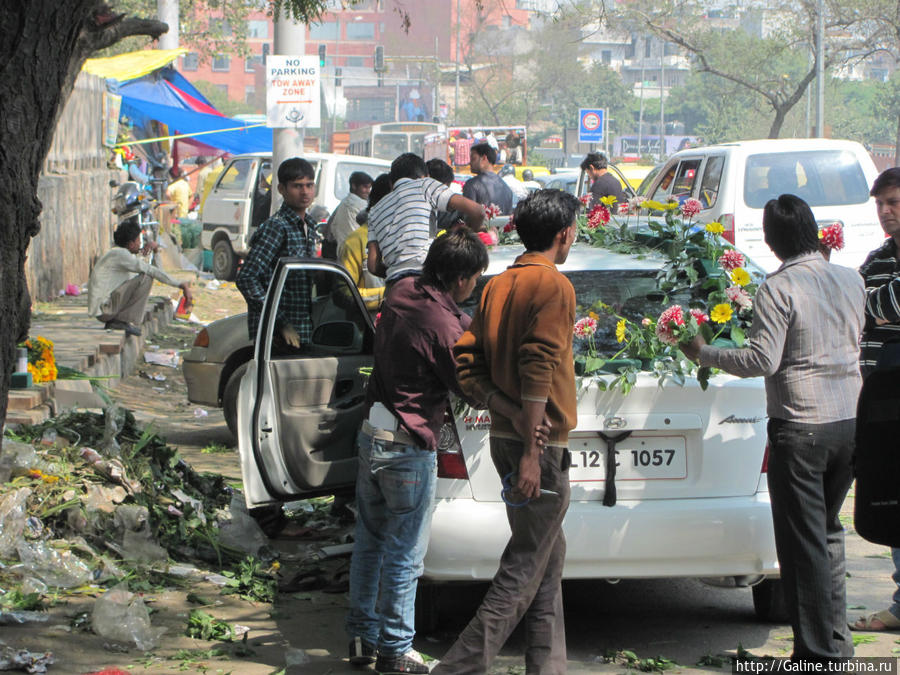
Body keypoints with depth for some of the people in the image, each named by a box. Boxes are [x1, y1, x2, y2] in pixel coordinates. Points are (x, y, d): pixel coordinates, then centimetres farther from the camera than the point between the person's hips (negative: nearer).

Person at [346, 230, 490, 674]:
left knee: (370, 542, 18)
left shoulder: (401, 292, 0)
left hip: (371, 433, 8)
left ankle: (362, 638, 26)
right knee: (404, 555, 2)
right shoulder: (443, 327, -22)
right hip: (409, 447, -8)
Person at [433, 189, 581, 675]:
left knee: (548, 555, 17)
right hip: (541, 444, -9)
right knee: (526, 566, -4)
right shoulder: (554, 286, -12)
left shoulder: (498, 285, 11)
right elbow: (538, 369, -20)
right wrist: (530, 448, -20)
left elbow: (466, 364, 4)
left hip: (505, 436, 9)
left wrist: (513, 415, -4)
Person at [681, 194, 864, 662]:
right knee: (828, 530, 20)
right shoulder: (850, 281, 6)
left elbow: (762, 360, -16)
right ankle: (838, 639, 22)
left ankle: (818, 650, 2)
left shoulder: (779, 288, -14)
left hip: (800, 426, -6)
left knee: (804, 541, 0)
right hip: (849, 421, 6)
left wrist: (704, 355, -5)